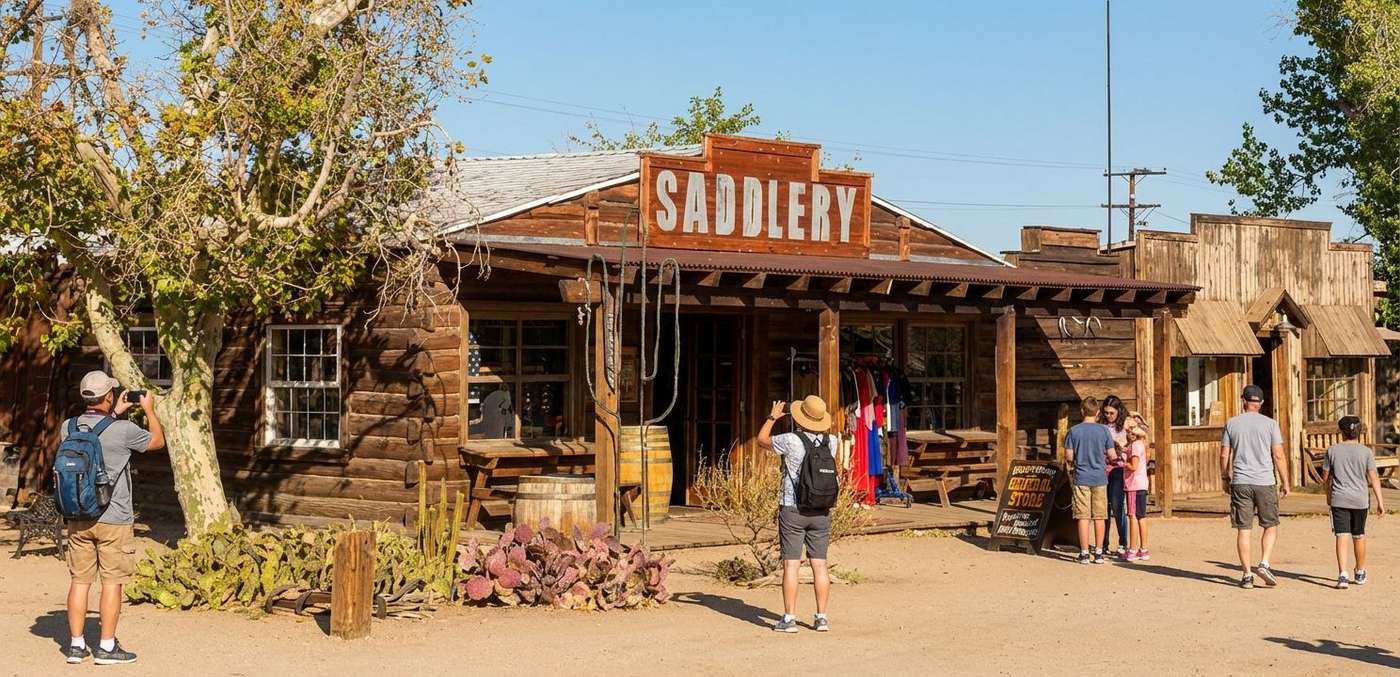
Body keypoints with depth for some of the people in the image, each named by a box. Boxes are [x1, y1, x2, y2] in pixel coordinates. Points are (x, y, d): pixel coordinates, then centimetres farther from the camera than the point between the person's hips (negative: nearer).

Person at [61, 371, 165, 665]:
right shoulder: (123, 431, -16)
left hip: (78, 518, 5)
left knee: (79, 581, 10)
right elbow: (158, 441, 4)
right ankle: (107, 647, 6)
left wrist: (114, 414, 29)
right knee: (112, 582, 3)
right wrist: (149, 409, 17)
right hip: (113, 520, -5)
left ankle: (76, 644, 15)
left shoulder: (68, 428, -1)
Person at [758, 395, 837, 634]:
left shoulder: (791, 441, -14)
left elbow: (762, 440, 5)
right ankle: (821, 617, 9)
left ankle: (789, 619, -2)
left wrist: (773, 417, 18)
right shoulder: (831, 442, -1)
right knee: (819, 564, 7)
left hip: (792, 510, -4)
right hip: (821, 512, 4)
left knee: (791, 565, -1)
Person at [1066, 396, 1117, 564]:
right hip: (1100, 478, 1)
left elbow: (1069, 457, -4)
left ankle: (1084, 553, 1)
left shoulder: (1074, 431, -3)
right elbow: (1112, 456, -2)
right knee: (1099, 517, 7)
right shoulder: (1103, 430, -2)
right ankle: (1098, 553, 8)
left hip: (1081, 479, -1)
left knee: (1083, 517, 1)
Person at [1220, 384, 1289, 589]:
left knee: (1243, 530, 4)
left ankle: (1247, 574, 4)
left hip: (1240, 483, 1)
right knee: (1271, 526, 12)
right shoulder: (1270, 424, -1)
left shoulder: (1231, 424, 4)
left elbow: (1224, 455, 4)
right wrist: (1284, 482, 5)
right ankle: (1264, 564, -5)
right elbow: (1278, 455, -3)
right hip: (1265, 482, -1)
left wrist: (1225, 479, 15)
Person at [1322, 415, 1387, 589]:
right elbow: (1374, 478, -4)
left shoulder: (1332, 450, 0)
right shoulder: (1366, 452, -2)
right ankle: (1360, 572, 31)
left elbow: (1326, 477, 6)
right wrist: (1380, 502, 0)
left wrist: (1329, 496, 22)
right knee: (1359, 536, 16)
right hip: (1360, 500, 1)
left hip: (1339, 500, -1)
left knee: (1342, 536, -5)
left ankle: (1342, 574, -19)